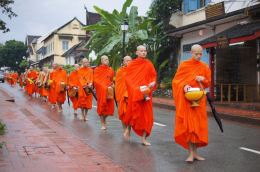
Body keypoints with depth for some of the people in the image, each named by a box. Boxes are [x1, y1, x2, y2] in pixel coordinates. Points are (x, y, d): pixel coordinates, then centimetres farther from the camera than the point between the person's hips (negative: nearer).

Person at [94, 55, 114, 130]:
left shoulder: (111, 70, 13)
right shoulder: (97, 69, 0)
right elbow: (96, 80, -5)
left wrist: (112, 85, 2)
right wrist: (104, 87, -15)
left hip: (109, 91, 4)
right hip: (101, 90, -4)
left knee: (109, 106, 1)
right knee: (101, 106, -1)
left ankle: (104, 119, 26)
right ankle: (103, 123, 7)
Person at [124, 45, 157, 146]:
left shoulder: (149, 64, 6)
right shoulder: (132, 65, 0)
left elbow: (153, 76, 10)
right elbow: (128, 78, -1)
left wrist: (153, 82, -12)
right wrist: (136, 89, -14)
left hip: (146, 93, 2)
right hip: (134, 93, -2)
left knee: (146, 115, -2)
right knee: (133, 112, 4)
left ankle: (144, 138, 3)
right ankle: (128, 128, 34)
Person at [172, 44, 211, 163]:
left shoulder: (204, 67, 7)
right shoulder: (184, 65, -1)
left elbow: (208, 83, 14)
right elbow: (176, 80, -1)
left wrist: (203, 80, -9)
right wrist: (184, 86, -20)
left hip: (199, 100, 3)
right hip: (186, 99, -3)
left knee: (198, 125, 4)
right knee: (188, 125, -7)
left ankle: (195, 152, 14)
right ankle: (191, 153, -4)